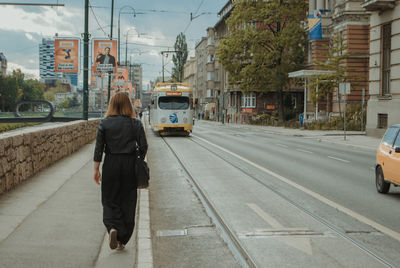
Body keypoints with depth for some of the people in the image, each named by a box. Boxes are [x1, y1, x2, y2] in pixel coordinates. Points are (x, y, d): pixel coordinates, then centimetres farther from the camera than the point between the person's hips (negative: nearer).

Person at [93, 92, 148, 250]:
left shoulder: (105, 123, -2)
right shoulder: (135, 123, -2)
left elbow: (98, 148, -2)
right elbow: (143, 146, -4)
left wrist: (96, 169, 4)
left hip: (111, 164, 0)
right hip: (129, 164, 0)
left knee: (109, 200, 10)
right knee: (127, 201, 9)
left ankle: (113, 227, -16)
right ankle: (122, 240, 12)